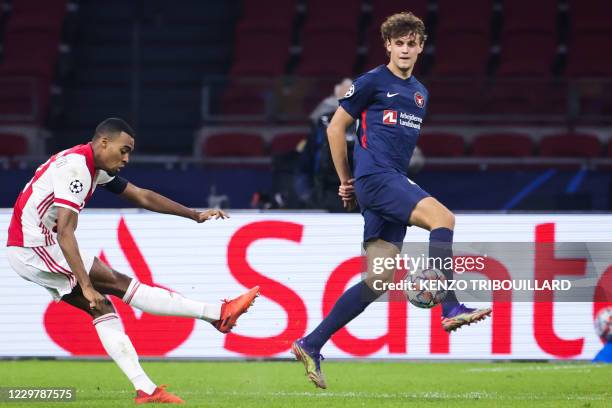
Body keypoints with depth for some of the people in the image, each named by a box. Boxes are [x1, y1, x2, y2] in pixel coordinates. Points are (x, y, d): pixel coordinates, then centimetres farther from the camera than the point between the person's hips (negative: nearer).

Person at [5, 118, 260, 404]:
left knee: (102, 308, 2)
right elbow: (64, 232, -28)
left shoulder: (97, 168, 11)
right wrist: (86, 286, -32)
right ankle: (217, 313, -12)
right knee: (119, 284, -10)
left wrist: (195, 215, 17)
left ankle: (145, 389, -4)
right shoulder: (75, 167, -20)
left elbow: (142, 197, 19)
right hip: (35, 245, -10)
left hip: (26, 249, 10)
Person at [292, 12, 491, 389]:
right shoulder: (372, 82, 0)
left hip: (396, 184, 7)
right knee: (442, 217, -27)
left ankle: (311, 345, 4)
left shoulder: (420, 93, 21)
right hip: (375, 177, -7)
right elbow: (336, 128, 4)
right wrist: (347, 181, 8)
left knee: (379, 281, -1)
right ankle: (451, 308, -33)